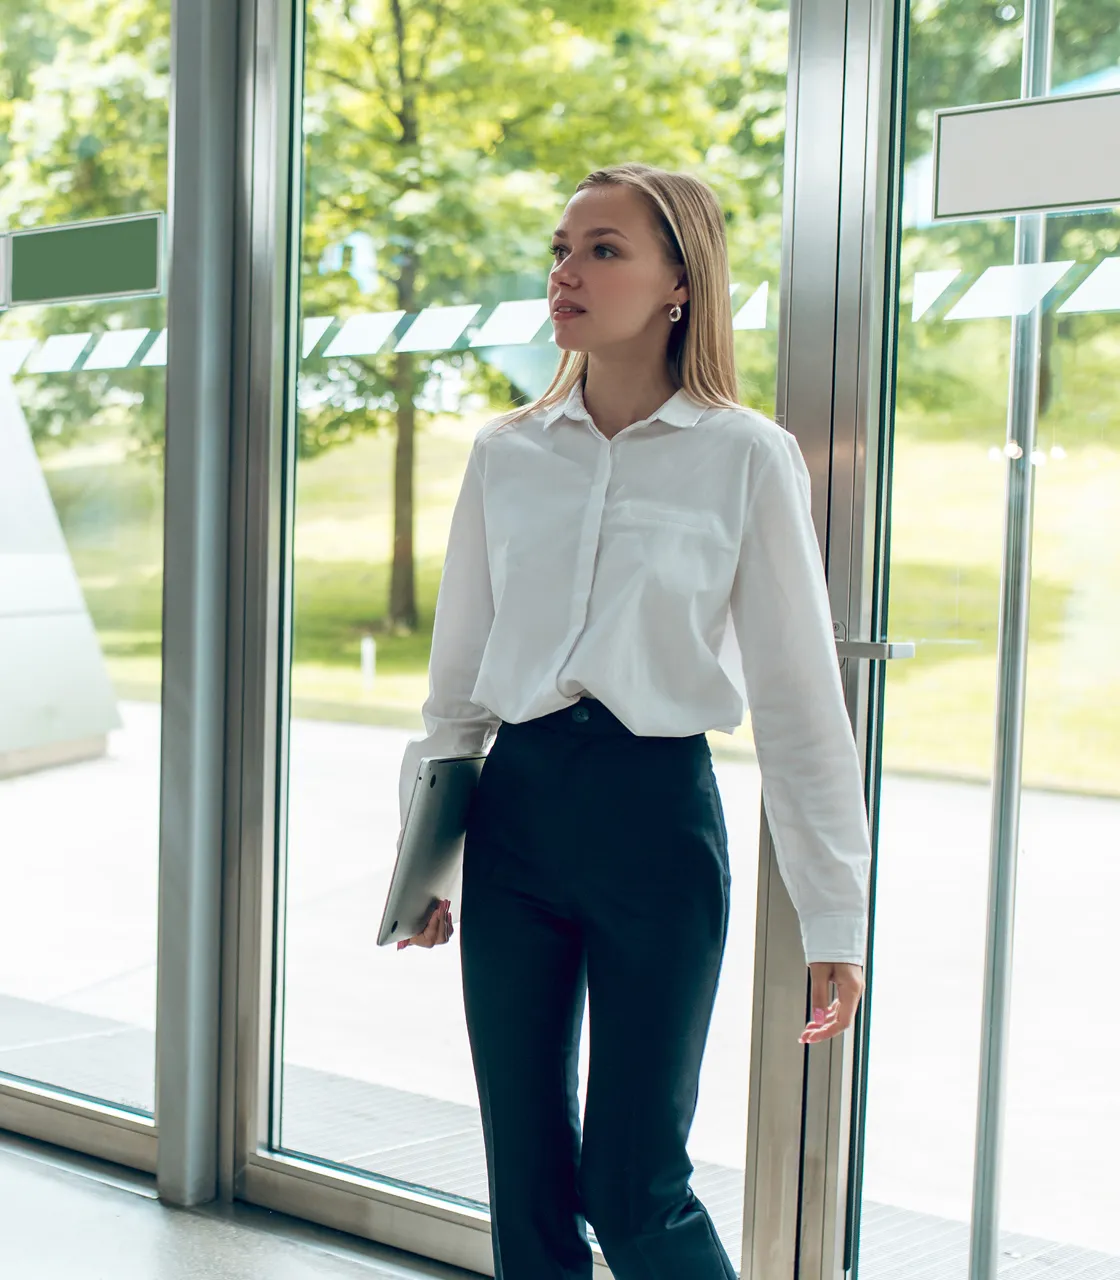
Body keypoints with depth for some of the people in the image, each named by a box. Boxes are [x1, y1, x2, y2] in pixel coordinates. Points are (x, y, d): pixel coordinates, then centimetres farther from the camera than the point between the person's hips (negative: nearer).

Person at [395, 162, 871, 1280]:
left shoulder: (745, 458, -5)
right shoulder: (505, 453, 6)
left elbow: (798, 696, -4)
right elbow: (457, 673, 12)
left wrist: (836, 920, -4)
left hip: (656, 813, -4)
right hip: (513, 811, 4)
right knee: (526, 1184, 11)